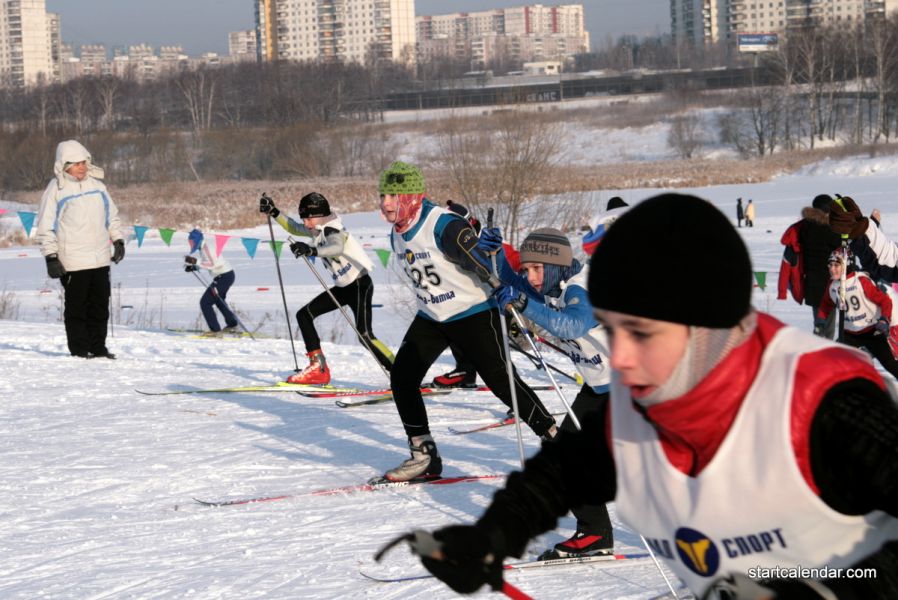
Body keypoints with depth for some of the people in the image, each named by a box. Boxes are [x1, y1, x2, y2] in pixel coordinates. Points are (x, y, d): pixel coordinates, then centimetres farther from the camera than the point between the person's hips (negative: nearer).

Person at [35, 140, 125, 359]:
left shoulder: (96, 184, 10)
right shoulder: (56, 189, -5)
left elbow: (112, 215, 22)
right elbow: (46, 227, -5)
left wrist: (118, 240, 15)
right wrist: (51, 257, -10)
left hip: (100, 258, 5)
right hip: (72, 262, -5)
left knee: (100, 306, 9)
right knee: (77, 307, -1)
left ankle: (98, 347, 17)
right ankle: (79, 349, 5)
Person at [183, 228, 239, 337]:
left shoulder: (206, 247, -19)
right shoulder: (203, 247, 11)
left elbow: (212, 264, -29)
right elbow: (208, 263, 19)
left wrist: (195, 263, -30)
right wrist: (193, 267, 5)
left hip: (224, 277, -11)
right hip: (226, 275, 11)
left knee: (205, 302, -12)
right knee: (218, 300, 33)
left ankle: (215, 330, -12)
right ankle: (232, 325, 48)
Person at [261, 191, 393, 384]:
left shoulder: (332, 230, -19)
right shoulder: (317, 230, 7)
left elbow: (337, 248, -43)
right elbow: (294, 228, 27)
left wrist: (312, 251, -58)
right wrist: (273, 212, 18)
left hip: (360, 284, -10)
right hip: (343, 287, 10)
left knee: (365, 335, -21)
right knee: (304, 315, 7)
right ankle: (318, 369, 7)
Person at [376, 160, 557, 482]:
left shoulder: (443, 226, -24)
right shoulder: (397, 234, 3)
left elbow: (482, 260, -31)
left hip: (473, 313, -8)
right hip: (431, 318, 8)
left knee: (501, 380, -10)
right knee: (402, 377, -3)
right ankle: (424, 456, 5)